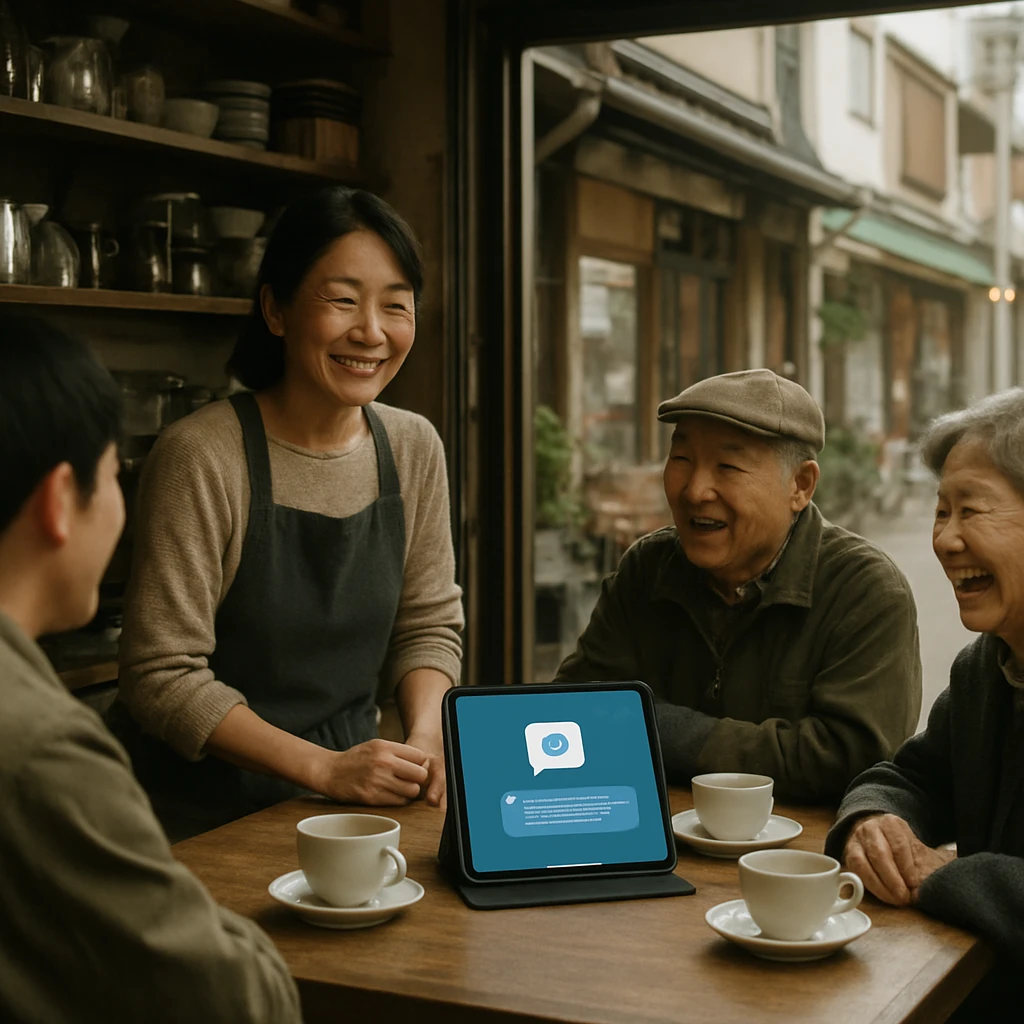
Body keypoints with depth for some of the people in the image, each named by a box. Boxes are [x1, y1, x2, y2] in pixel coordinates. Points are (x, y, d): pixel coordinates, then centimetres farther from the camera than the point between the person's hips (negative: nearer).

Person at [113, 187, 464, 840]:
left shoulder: (414, 448, 4)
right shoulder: (200, 456, -15)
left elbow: (431, 624, 10)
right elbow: (163, 675, -15)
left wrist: (428, 736, -9)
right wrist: (324, 767, -20)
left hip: (353, 794, 5)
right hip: (204, 812, -4)